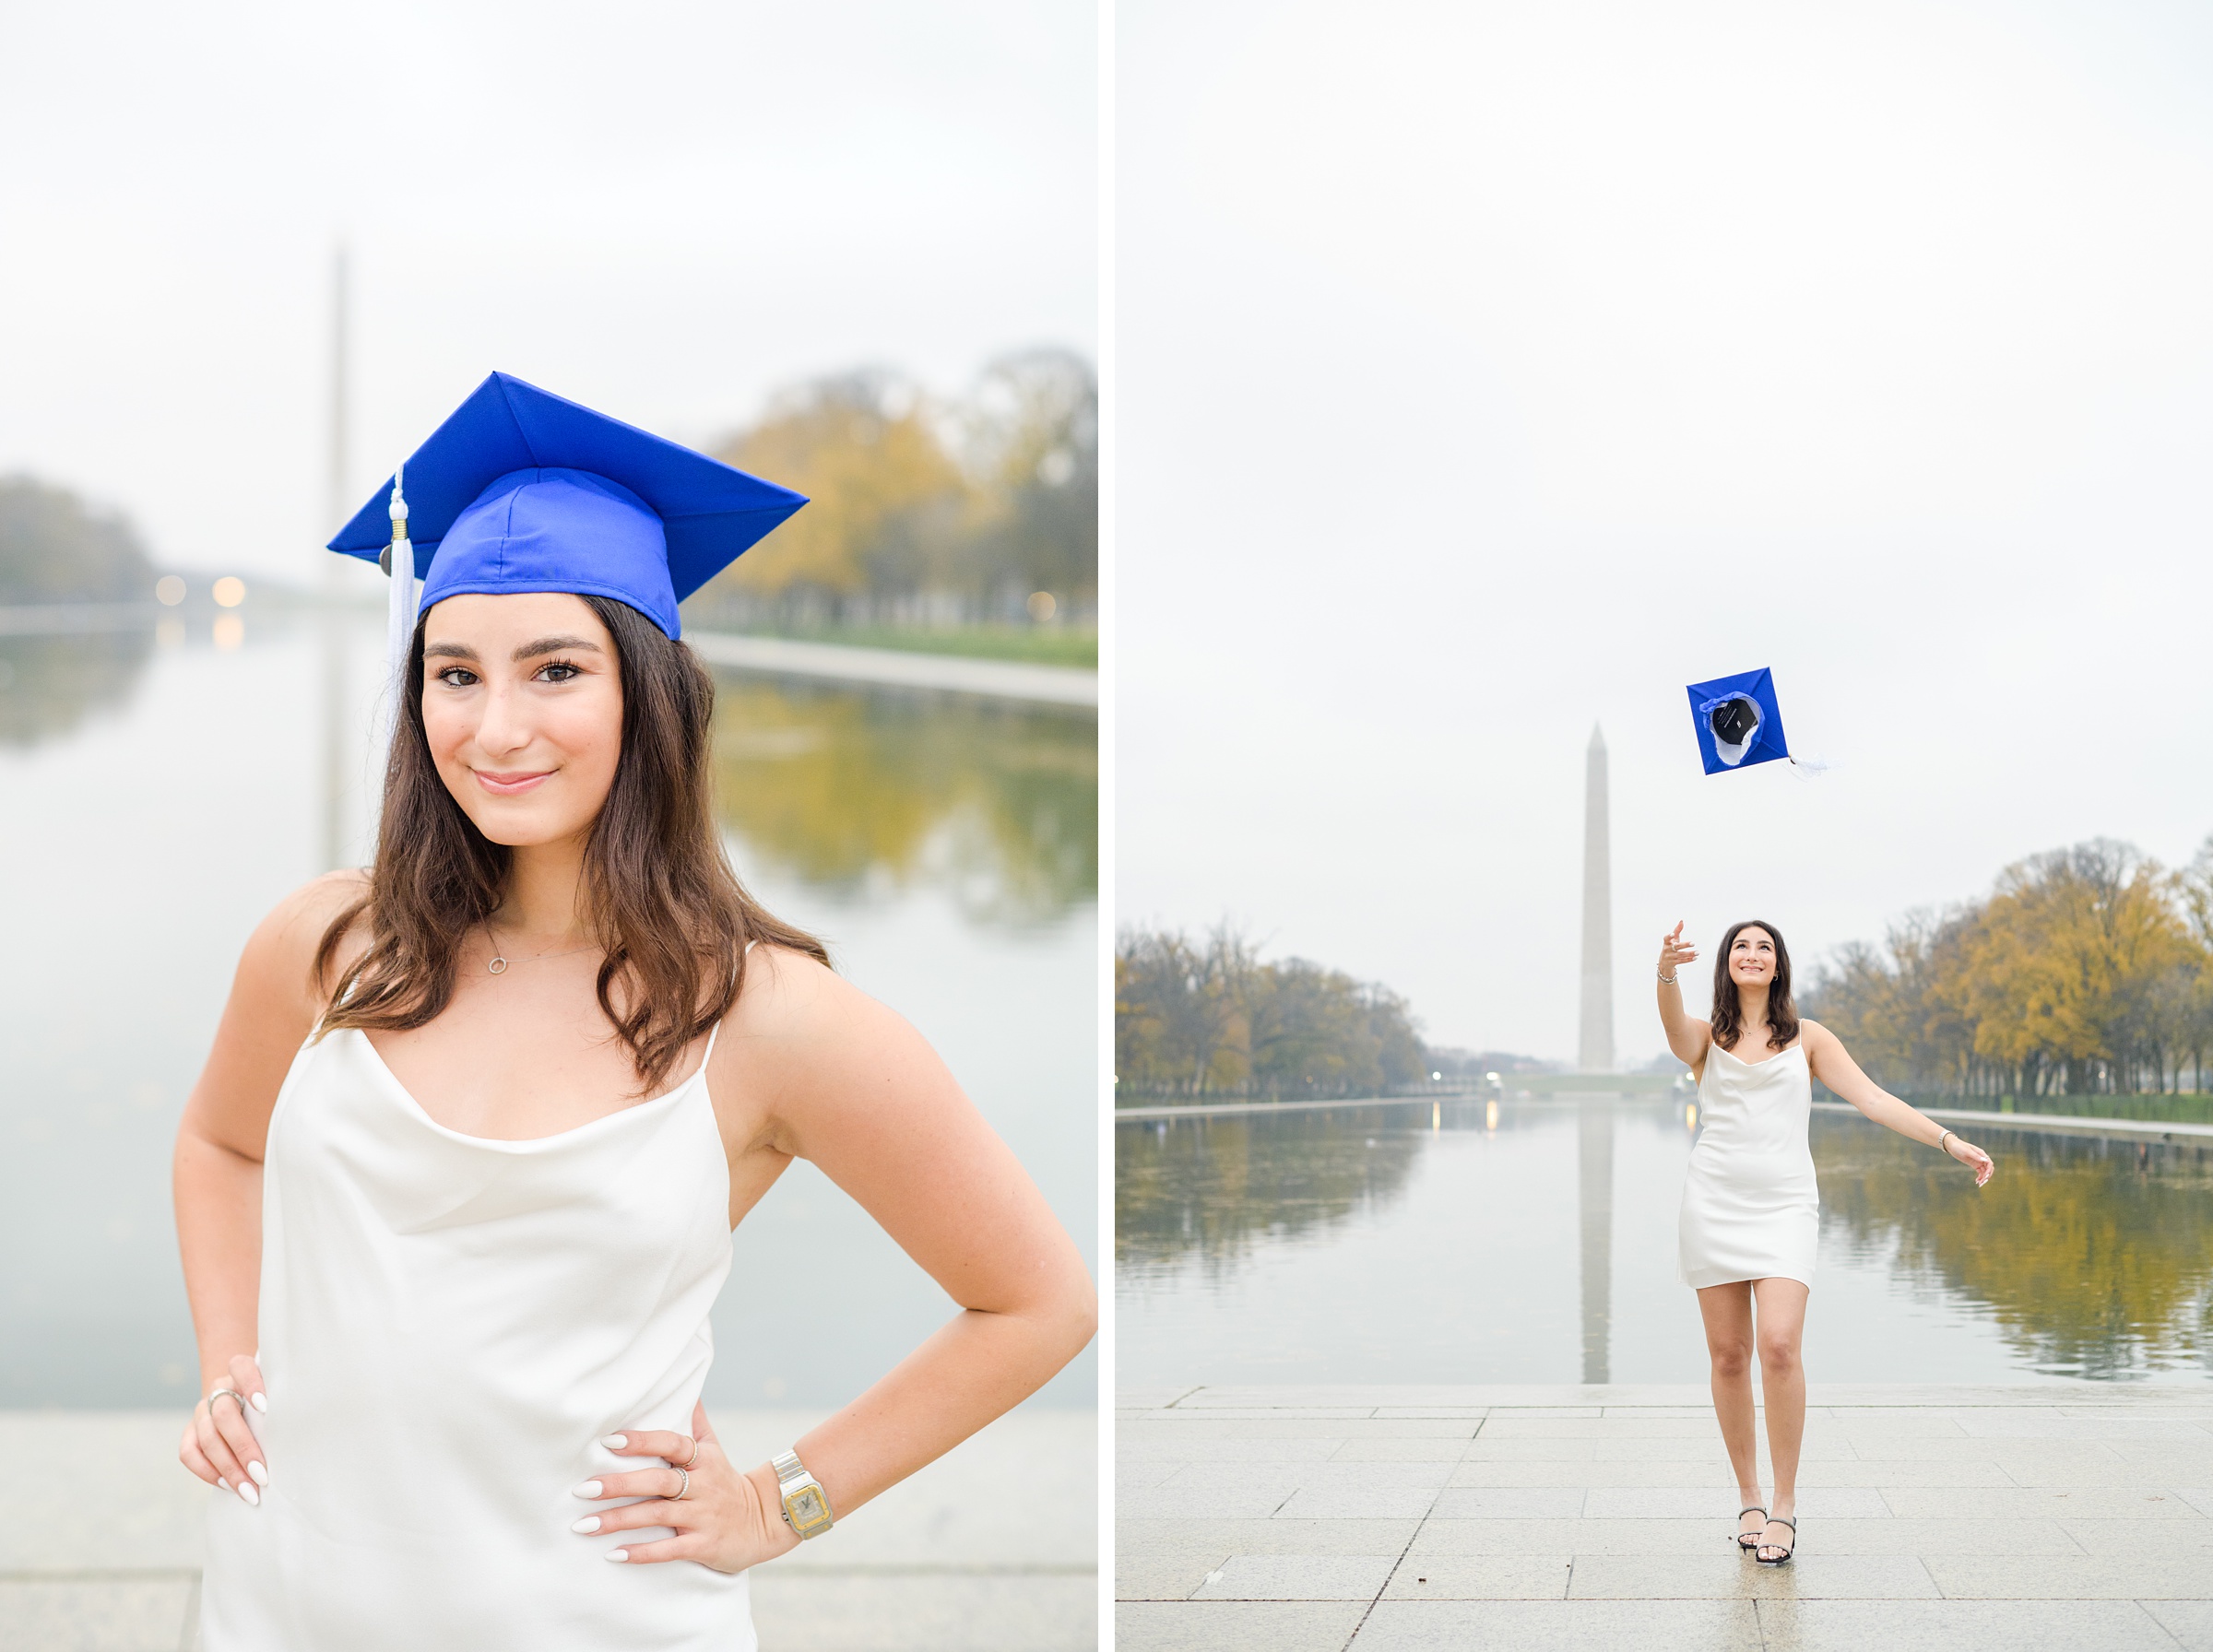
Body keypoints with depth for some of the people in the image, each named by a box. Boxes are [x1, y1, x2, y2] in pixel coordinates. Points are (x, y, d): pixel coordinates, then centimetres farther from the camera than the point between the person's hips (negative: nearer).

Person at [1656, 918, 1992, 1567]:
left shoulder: (1807, 1038, 11)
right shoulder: (1705, 1038, 8)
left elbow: (1872, 1098, 4)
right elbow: (1674, 1026, -16)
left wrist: (1948, 1140, -8)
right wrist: (1667, 972, -40)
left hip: (1783, 1204, -1)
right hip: (1714, 1200, 1)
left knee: (1779, 1345, -16)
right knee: (1728, 1354, 2)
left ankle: (1784, 1505, -7)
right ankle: (1748, 1498, 16)